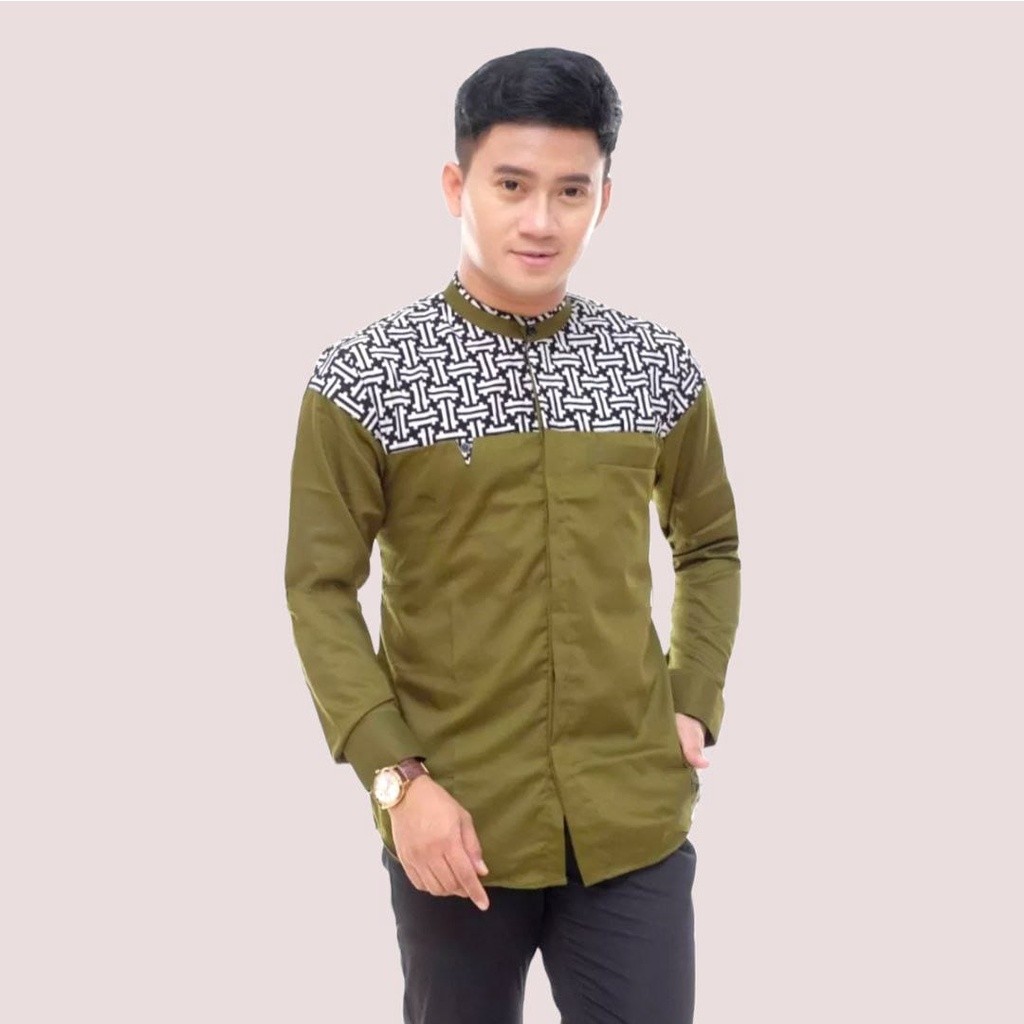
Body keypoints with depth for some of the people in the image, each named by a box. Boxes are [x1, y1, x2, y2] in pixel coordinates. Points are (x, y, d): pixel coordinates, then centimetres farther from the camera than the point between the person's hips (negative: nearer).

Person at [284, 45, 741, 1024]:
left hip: (634, 817, 2)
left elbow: (709, 547, 14)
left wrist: (694, 705, 2)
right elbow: (319, 590, -6)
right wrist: (397, 779, -13)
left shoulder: (659, 367, 2)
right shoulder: (362, 378, -8)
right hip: (456, 819, -1)